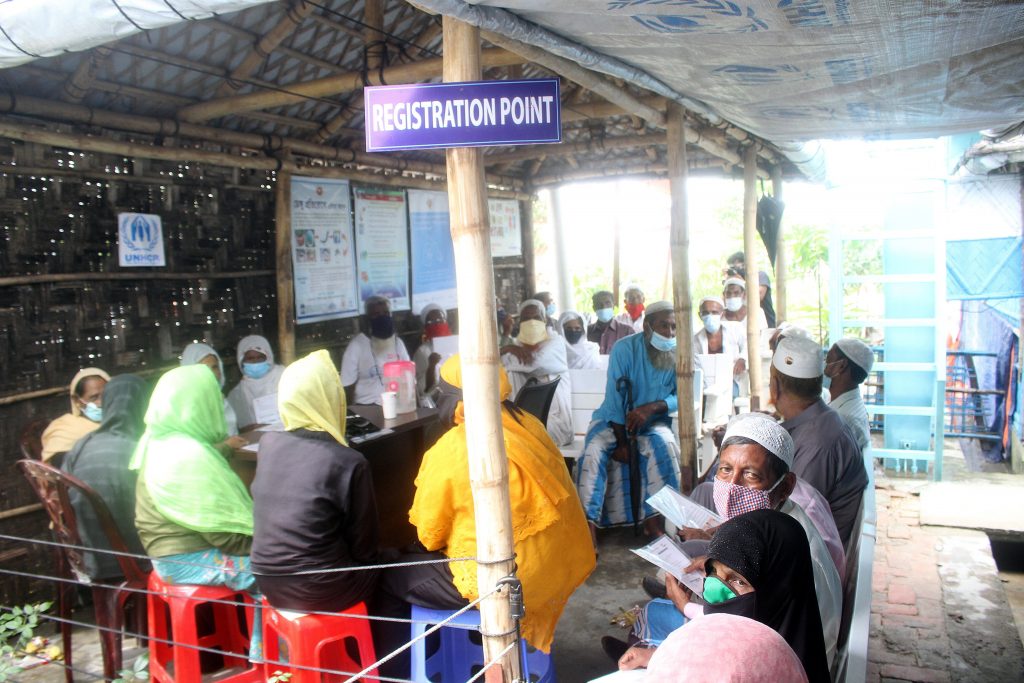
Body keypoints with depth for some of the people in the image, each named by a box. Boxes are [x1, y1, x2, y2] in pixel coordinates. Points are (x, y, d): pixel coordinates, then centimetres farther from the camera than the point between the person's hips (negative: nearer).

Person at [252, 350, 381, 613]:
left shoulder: (267, 444, -4)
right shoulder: (348, 463, -19)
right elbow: (364, 547, -8)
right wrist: (368, 564, 13)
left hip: (270, 584, 6)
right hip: (319, 592, -6)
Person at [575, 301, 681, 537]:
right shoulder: (625, 349, -15)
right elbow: (615, 398, -15)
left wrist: (651, 407, -28)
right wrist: (622, 443, -17)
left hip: (653, 422, 2)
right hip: (613, 419, -1)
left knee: (664, 445, -32)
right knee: (593, 452, -29)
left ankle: (654, 520, -25)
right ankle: (588, 527, -32)